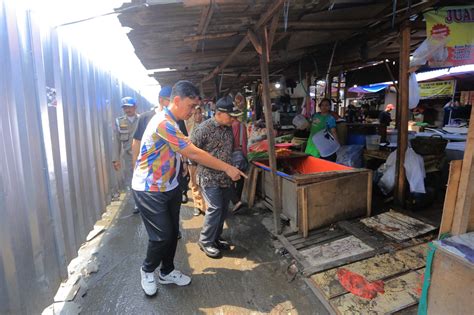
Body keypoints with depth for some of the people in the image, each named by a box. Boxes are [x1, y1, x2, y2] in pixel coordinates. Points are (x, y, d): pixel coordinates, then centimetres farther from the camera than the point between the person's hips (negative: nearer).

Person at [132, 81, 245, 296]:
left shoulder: (171, 122, 7)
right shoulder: (163, 123, -25)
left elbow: (188, 153, 9)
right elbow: (193, 154, -26)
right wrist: (227, 168, -21)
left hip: (169, 187, 9)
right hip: (149, 191, -9)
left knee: (173, 232, 14)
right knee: (162, 236, 0)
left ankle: (167, 272, 34)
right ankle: (147, 270, 28)